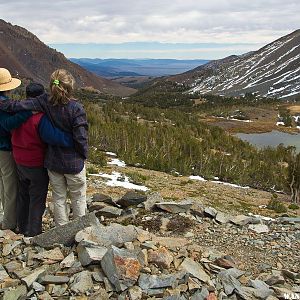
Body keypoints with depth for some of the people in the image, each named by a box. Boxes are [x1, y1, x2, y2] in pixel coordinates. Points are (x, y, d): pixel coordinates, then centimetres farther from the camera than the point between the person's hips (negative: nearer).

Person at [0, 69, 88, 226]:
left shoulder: (44, 102, -10)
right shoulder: (76, 108, -19)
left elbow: (18, 106, -14)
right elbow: (80, 137, -18)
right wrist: (84, 155, -2)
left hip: (53, 162, 3)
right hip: (73, 163, -3)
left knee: (59, 198, 18)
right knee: (78, 198, 16)